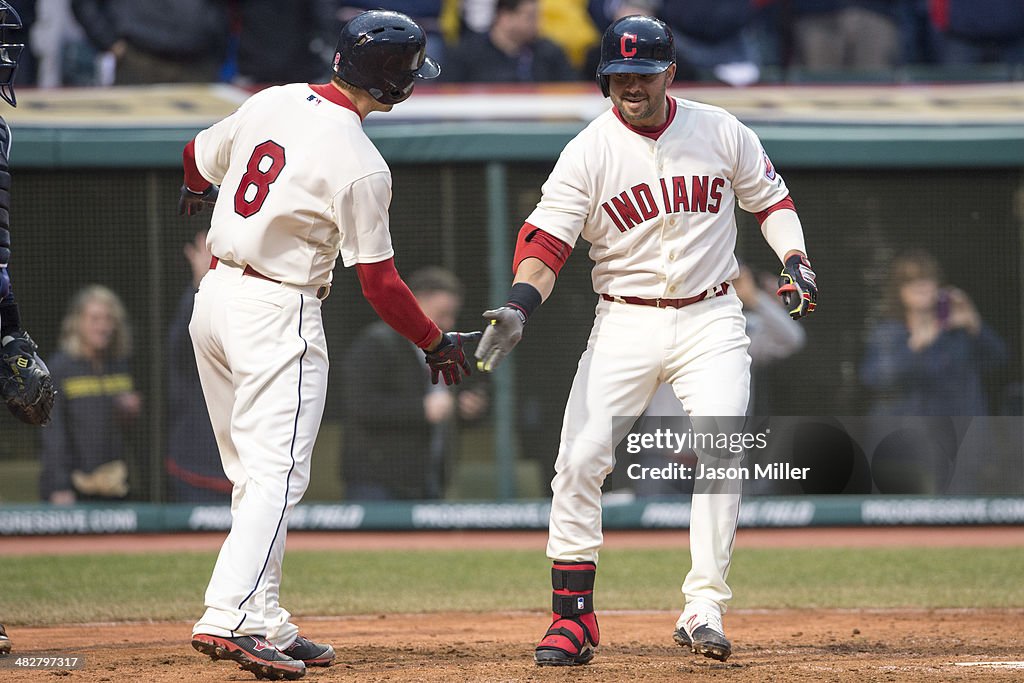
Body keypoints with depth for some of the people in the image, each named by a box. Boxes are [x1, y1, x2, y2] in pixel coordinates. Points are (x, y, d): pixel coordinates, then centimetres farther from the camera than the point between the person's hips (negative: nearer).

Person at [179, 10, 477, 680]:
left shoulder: (272, 101, 3)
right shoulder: (361, 167, -17)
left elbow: (199, 159, 21)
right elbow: (380, 282, -12)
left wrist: (198, 191, 45)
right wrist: (437, 342, 2)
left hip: (213, 295, 8)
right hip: (276, 311, -8)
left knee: (253, 473, 14)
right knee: (278, 473, -11)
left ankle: (266, 624, 14)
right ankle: (232, 618, -24)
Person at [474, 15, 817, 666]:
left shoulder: (721, 131, 0)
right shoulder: (588, 152, -6)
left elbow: (770, 198, 13)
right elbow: (547, 239, -12)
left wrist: (795, 259, -4)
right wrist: (519, 306, -28)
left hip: (711, 320, 0)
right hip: (624, 324, 0)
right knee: (580, 460, -9)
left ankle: (704, 610, -12)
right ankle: (573, 618, 0)